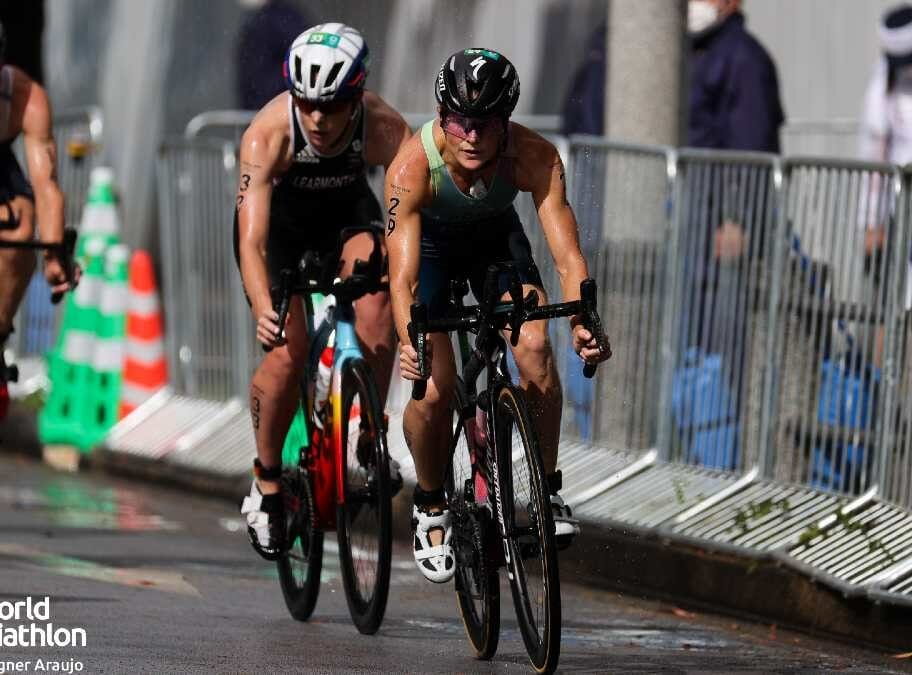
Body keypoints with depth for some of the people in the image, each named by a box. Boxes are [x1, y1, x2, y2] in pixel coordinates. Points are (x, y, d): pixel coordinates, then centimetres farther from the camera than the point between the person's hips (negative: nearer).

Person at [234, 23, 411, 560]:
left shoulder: (386, 130, -33)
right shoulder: (269, 133, -36)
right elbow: (252, 242, -41)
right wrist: (264, 309, -58)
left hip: (346, 212, 1)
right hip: (279, 218, -1)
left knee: (378, 290, -31)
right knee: (289, 353, -19)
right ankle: (267, 485, 4)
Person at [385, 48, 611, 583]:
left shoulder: (535, 157, -33)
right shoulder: (413, 166, -37)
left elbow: (567, 255, -36)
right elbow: (402, 276, -42)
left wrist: (583, 322, -54)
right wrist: (409, 342, -60)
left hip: (496, 237, 2)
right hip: (429, 242, -2)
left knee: (536, 348, -23)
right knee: (433, 388, -16)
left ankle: (548, 489, -5)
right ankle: (431, 507, 11)